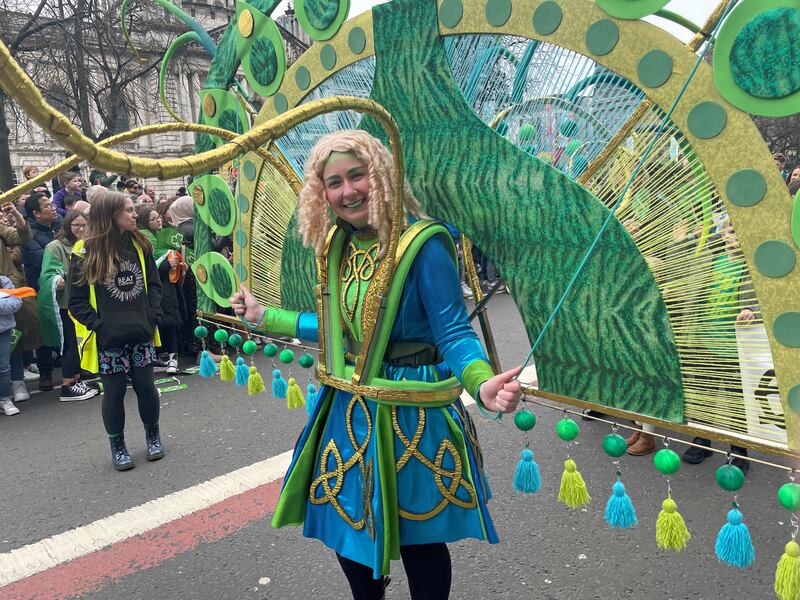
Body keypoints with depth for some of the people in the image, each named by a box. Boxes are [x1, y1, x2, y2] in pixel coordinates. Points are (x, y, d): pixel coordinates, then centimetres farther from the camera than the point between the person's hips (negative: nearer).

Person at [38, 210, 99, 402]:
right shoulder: (55, 247, -8)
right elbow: (47, 274, -15)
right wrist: (58, 280, -33)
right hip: (64, 304, -6)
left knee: (80, 343, 10)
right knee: (70, 344, -4)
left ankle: (77, 380, 21)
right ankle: (67, 387, 4)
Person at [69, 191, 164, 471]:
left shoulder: (139, 245, 4)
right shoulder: (85, 251, -8)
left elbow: (153, 284, 10)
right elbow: (77, 301, -5)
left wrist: (152, 317, 0)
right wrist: (98, 325, -13)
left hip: (140, 333, 3)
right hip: (108, 338, -3)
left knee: (145, 386, 8)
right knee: (114, 391, 6)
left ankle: (153, 435, 30)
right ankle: (117, 446, 25)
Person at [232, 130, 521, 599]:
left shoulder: (422, 244, -19)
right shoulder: (339, 245, 4)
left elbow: (454, 334, -21)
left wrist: (482, 383, -43)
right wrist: (264, 317, 21)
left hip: (409, 415, -7)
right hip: (349, 410, 7)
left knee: (417, 538, 10)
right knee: (347, 527, 21)